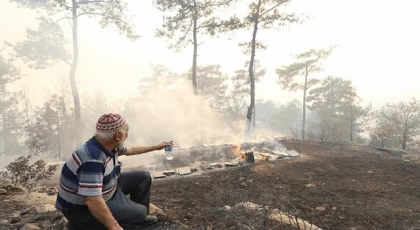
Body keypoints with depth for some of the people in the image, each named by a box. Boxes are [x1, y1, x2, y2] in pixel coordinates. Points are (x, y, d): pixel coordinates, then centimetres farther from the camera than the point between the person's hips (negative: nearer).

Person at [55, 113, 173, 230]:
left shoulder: (109, 145, -6)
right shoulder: (93, 159, -36)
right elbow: (93, 201, -37)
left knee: (143, 177, 6)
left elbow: (131, 150, 15)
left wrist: (156, 147, 23)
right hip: (83, 208, -9)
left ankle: (139, 216, 23)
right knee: (139, 212, -17)